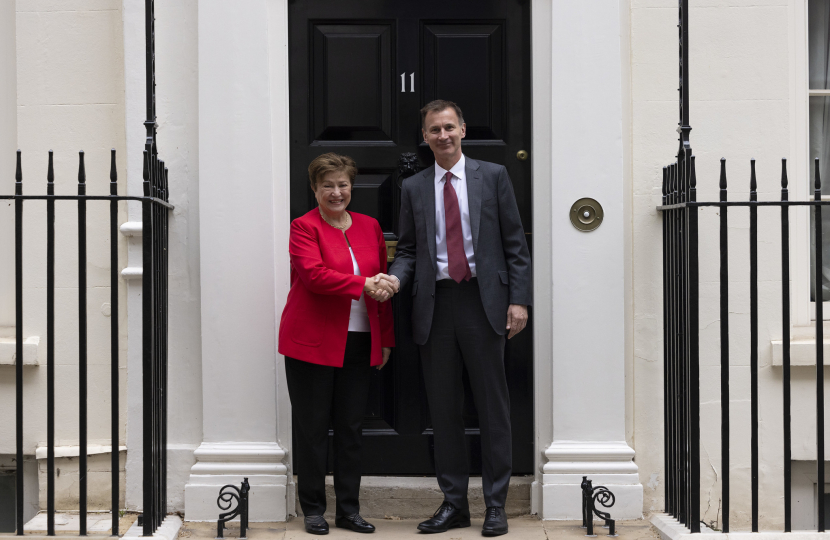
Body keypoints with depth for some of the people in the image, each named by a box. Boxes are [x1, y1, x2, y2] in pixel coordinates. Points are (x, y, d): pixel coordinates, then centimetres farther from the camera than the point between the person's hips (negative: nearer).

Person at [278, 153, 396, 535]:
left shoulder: (370, 226, 12)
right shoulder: (304, 227, -2)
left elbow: (383, 285, 15)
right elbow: (314, 274, -18)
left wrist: (386, 338, 11)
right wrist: (363, 284, -24)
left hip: (359, 343, 4)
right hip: (312, 342, -4)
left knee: (350, 428, 9)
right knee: (312, 427, 3)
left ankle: (349, 510, 18)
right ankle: (313, 510, 16)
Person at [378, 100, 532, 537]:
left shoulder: (492, 176, 5)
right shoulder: (413, 188, 11)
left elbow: (515, 243, 3)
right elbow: (408, 249, 12)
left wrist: (519, 299, -5)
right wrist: (395, 277, -9)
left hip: (483, 299, -2)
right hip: (436, 304, 3)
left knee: (492, 405, 3)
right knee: (443, 408, 7)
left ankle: (495, 504, 13)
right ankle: (453, 503, 19)